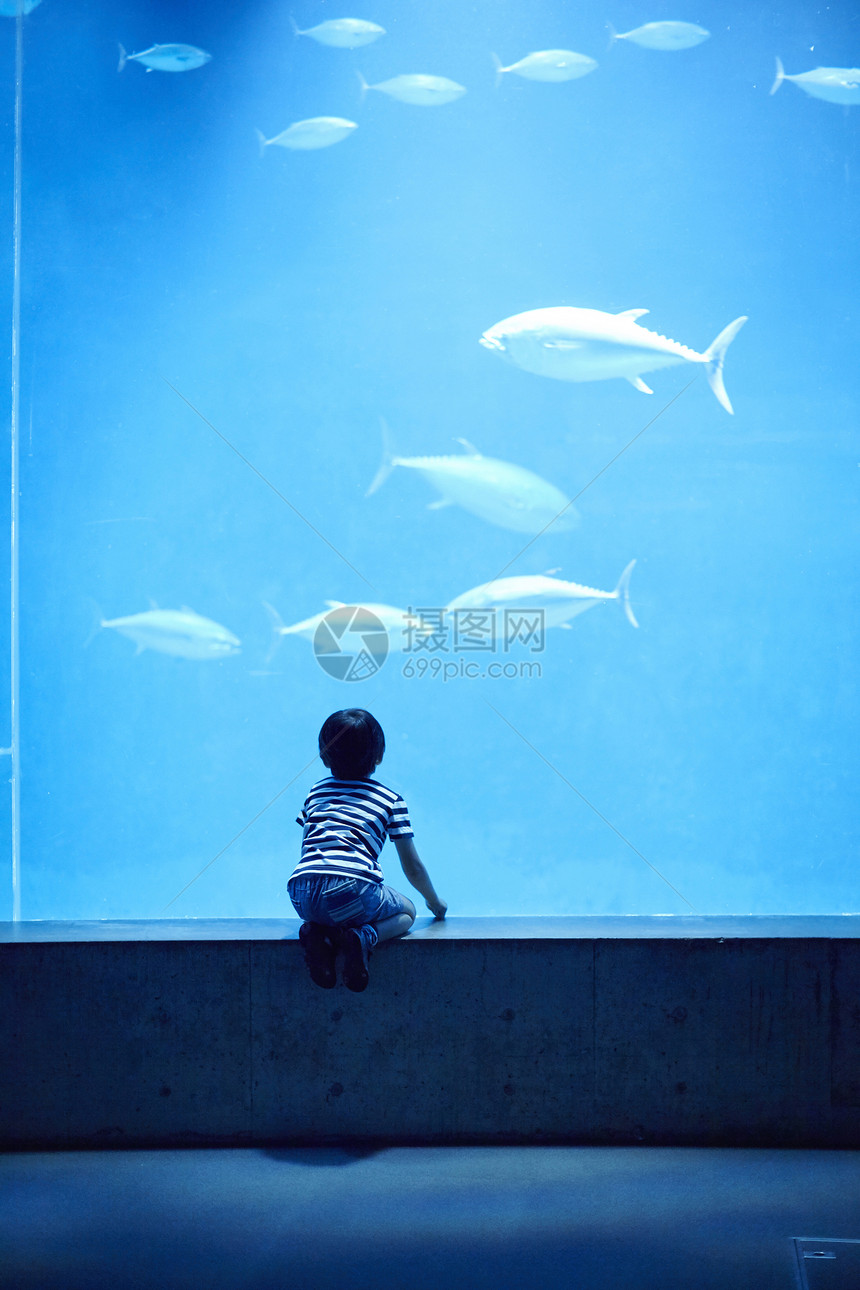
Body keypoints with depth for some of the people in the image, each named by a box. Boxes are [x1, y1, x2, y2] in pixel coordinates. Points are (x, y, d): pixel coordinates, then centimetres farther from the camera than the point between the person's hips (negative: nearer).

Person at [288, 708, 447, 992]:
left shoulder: (316, 792, 26)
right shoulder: (390, 799, 16)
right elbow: (412, 867, 20)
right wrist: (435, 902, 39)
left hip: (301, 897, 4)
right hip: (353, 890, -4)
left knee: (325, 913, 38)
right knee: (406, 912, 24)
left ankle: (317, 932, 0)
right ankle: (363, 937, -9)